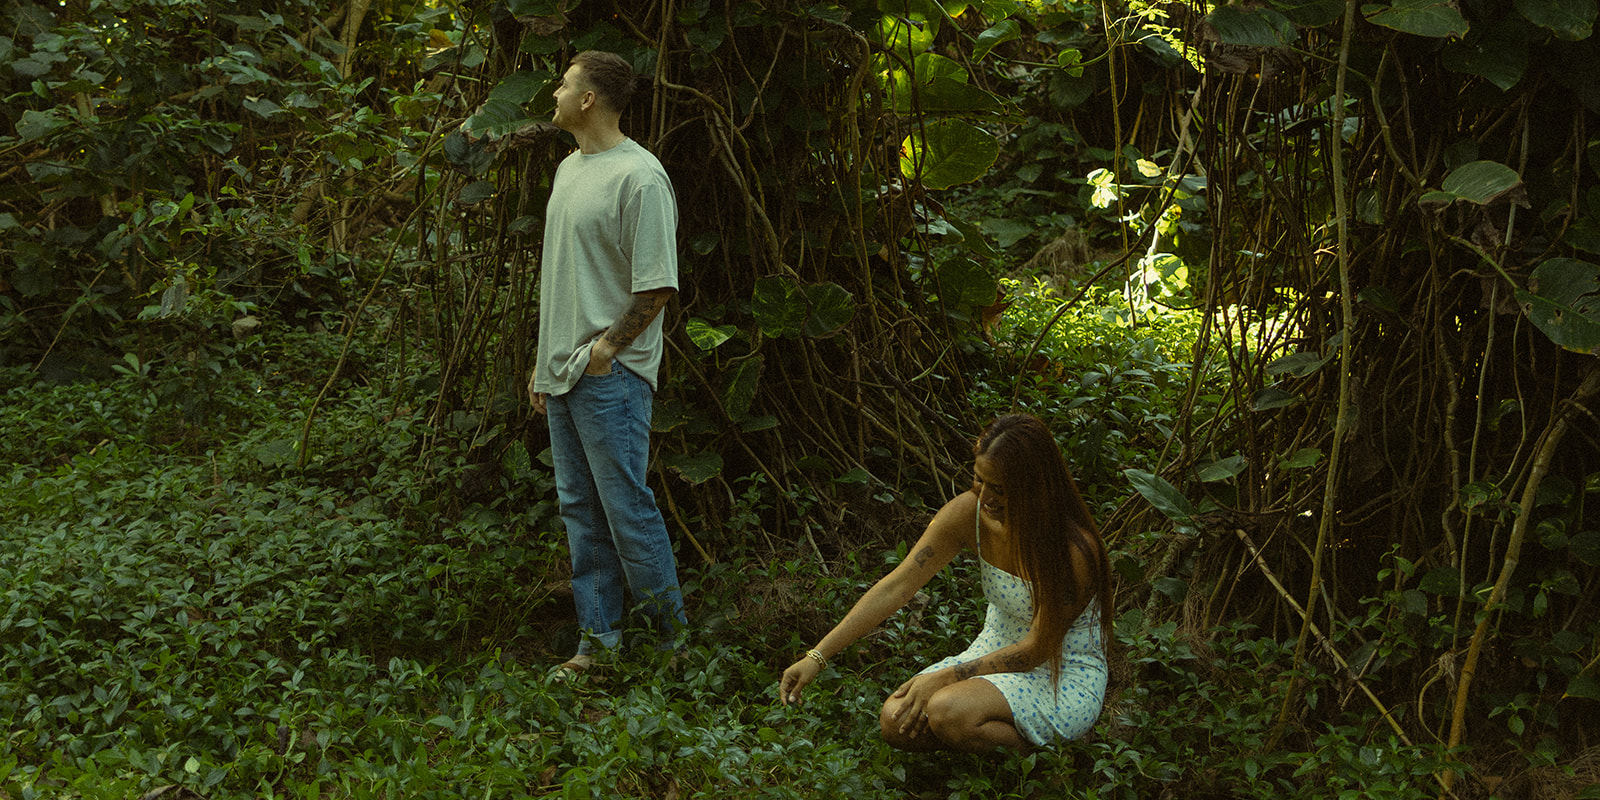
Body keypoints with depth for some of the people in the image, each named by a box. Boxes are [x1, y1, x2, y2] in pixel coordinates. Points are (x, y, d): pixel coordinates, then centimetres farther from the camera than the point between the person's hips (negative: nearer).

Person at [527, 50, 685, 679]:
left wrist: (605, 347, -12)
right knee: (580, 509, 11)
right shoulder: (569, 168, 15)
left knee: (627, 508, -6)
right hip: (564, 371, 9)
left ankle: (672, 634, 9)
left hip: (611, 375, -9)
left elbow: (657, 286, -16)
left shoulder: (638, 176, -14)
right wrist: (545, 360, 18)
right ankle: (597, 639, 20)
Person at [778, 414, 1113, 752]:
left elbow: (1036, 650, -20)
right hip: (999, 651, 6)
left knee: (947, 713, -31)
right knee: (896, 721, -16)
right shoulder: (970, 513, -13)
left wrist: (945, 677, -25)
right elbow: (894, 588, -13)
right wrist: (817, 657, -18)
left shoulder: (1074, 550, -27)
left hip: (1069, 678, -6)